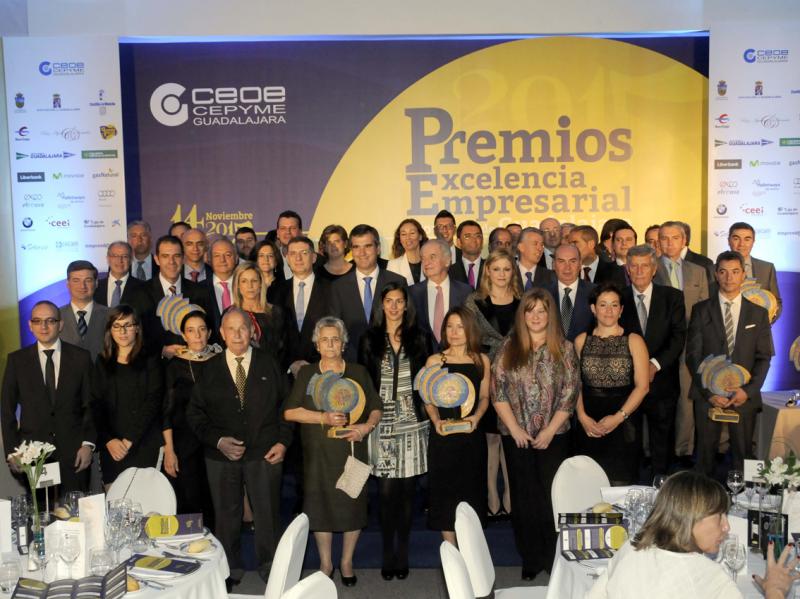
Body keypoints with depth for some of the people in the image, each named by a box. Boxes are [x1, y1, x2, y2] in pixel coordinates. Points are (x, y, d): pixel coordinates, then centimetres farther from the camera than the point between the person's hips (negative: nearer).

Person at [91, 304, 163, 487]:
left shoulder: (150, 361, 3)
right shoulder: (102, 363, 12)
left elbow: (153, 403, -4)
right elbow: (96, 405, 7)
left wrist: (129, 440, -10)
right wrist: (108, 440, -7)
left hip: (144, 446, -2)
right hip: (111, 449, 2)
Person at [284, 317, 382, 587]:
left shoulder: (358, 372, 6)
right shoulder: (306, 374, 5)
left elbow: (376, 409, 7)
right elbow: (289, 412, -3)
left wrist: (367, 426, -14)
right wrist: (323, 418, -15)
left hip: (352, 451, 0)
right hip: (318, 453, 0)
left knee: (353, 504, 3)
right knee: (320, 505, 4)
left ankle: (347, 562, 22)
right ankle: (325, 563, 22)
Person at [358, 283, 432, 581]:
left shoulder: (419, 337, 7)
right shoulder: (369, 339, 5)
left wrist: (429, 410, 1)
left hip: (412, 420, 1)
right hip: (381, 420, 0)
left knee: (407, 488, 5)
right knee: (386, 488, -2)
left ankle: (403, 552, 16)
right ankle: (388, 553, 11)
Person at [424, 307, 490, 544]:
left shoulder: (481, 360, 6)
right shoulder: (435, 360, 2)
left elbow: (484, 396, 8)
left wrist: (476, 416, -11)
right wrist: (436, 420, -14)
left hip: (472, 435, 1)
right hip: (443, 436, -1)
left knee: (471, 488, 6)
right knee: (445, 489, 2)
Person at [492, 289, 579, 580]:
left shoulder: (564, 348, 0)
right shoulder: (508, 347, 1)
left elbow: (570, 392, -3)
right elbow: (498, 389, -2)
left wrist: (550, 430, -9)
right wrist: (514, 428, -8)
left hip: (554, 436, -1)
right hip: (517, 437, 1)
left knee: (553, 495, 2)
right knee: (524, 496, 8)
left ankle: (556, 557, 18)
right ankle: (531, 559, 20)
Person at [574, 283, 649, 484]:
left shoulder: (633, 341, 1)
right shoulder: (581, 341, 7)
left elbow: (642, 386, -4)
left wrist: (618, 417, -12)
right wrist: (582, 416, -9)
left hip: (622, 424, -2)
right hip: (588, 426, 2)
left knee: (619, 483, -1)